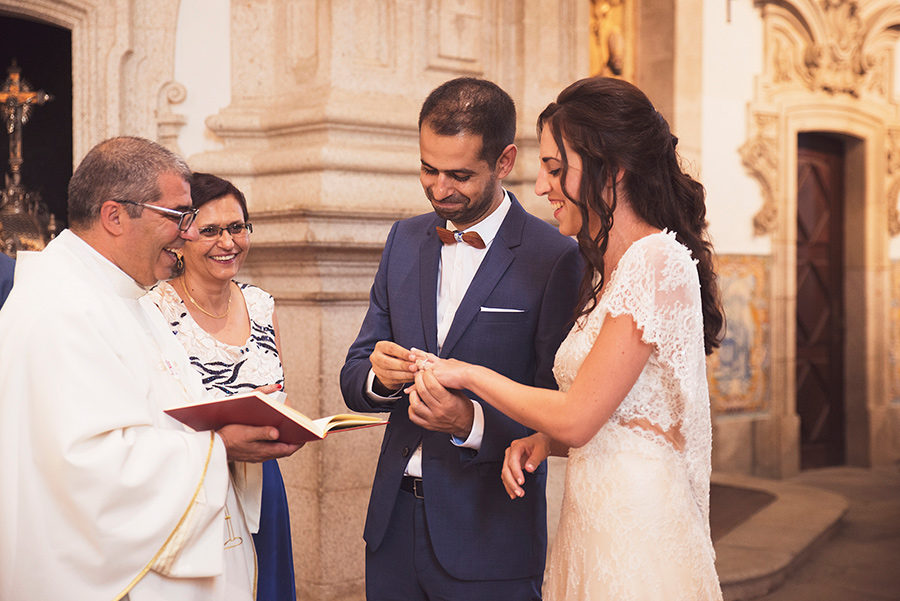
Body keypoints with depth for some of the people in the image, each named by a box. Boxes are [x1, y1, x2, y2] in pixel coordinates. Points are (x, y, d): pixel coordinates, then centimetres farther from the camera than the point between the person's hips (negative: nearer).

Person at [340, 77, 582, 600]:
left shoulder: (556, 258, -11)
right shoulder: (406, 240, 7)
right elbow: (353, 380, 8)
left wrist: (472, 423, -27)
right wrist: (380, 376, -13)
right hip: (395, 521, 5)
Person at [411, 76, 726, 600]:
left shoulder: (657, 262, -17)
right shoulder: (612, 267, 13)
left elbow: (577, 418, -19)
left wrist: (469, 374, -7)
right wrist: (541, 440, 1)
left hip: (635, 533, -9)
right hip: (592, 521, 9)